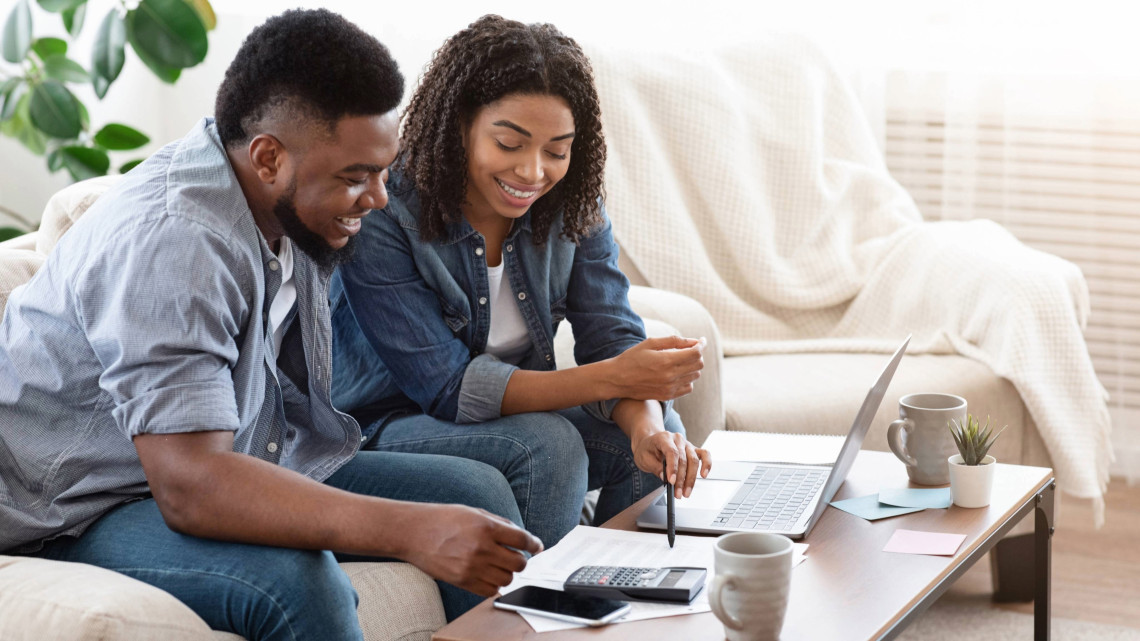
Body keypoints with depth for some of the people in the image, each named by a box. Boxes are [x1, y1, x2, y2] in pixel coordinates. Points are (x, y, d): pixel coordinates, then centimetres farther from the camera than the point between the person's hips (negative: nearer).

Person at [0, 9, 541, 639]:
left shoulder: (297, 203, -1)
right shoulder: (171, 241, -30)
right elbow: (189, 488, -39)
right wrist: (411, 532, -45)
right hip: (92, 511, -9)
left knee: (478, 491, -1)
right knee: (294, 582, -37)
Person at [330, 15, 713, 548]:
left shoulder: (573, 205, -5)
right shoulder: (379, 217, -24)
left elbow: (613, 335, -10)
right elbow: (446, 387, -27)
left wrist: (646, 424, -35)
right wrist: (613, 379, -36)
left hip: (516, 408, 6)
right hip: (389, 424, -6)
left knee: (658, 434, -16)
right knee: (548, 444, -30)